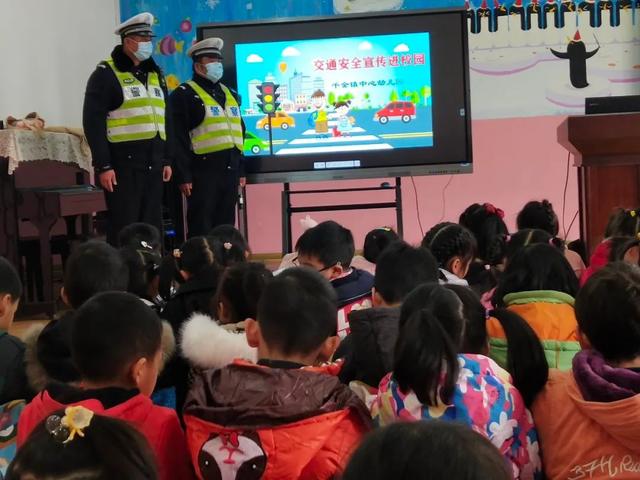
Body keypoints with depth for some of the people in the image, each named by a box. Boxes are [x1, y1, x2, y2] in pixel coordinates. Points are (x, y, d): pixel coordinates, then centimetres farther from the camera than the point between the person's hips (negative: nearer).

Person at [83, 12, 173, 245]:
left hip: (153, 163, 7)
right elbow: (93, 122, -11)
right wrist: (103, 165, -16)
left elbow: (166, 120, 20)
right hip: (123, 164, -7)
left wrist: (167, 159, 15)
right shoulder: (106, 74, -6)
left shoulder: (155, 74, 16)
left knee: (152, 227, 10)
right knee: (124, 228, -3)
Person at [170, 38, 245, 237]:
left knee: (226, 226, 12)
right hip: (203, 171, -7)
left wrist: (240, 169, 16)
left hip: (230, 170, 7)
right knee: (201, 229, -2)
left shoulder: (230, 94, 18)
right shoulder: (184, 95, -5)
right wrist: (183, 176, -15)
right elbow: (178, 139, -10)